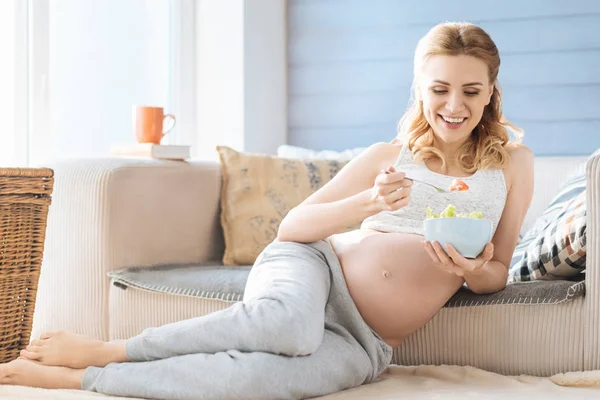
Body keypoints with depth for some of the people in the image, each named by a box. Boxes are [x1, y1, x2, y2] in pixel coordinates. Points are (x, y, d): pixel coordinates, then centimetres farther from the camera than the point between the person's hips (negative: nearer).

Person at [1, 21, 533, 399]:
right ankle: (100, 350, -24)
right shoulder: (387, 156, 6)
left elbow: (497, 274, 13)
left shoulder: (512, 163, 9)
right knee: (288, 322, -41)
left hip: (362, 344, 0)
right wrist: (367, 203, -16)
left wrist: (473, 272, -12)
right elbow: (292, 226, 2)